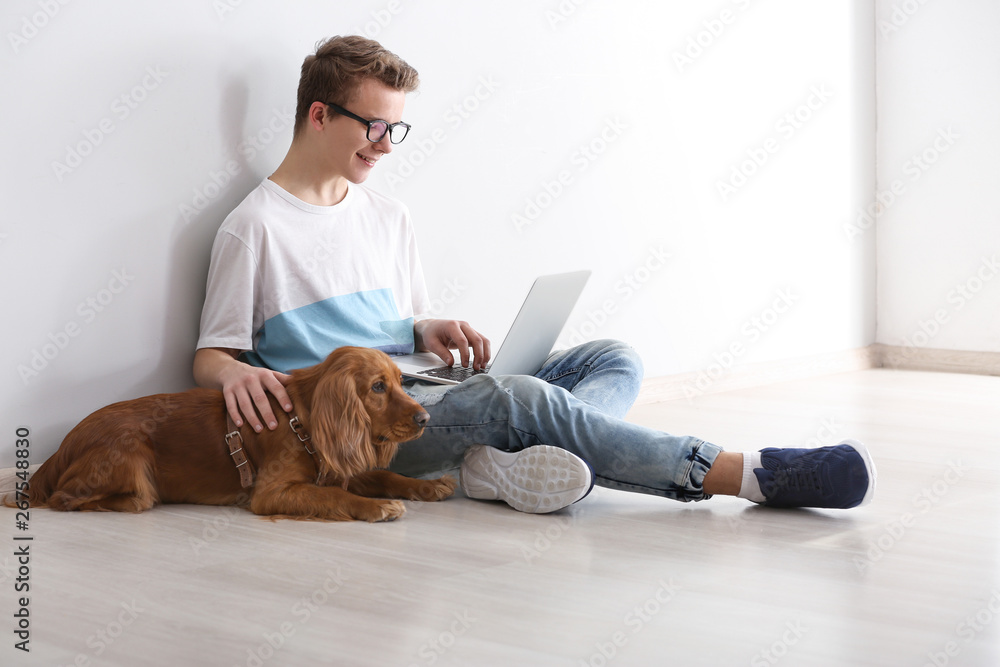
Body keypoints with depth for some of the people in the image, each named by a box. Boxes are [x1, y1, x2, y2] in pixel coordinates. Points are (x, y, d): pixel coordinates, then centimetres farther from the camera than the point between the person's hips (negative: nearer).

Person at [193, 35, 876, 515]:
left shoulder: (390, 217, 20)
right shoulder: (254, 227, -1)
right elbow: (211, 356, 0)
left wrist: (430, 330, 1)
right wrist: (238, 375, -25)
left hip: (417, 387, 8)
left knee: (616, 359, -7)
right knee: (519, 394, -34)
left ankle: (510, 462, -39)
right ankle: (750, 473, -36)